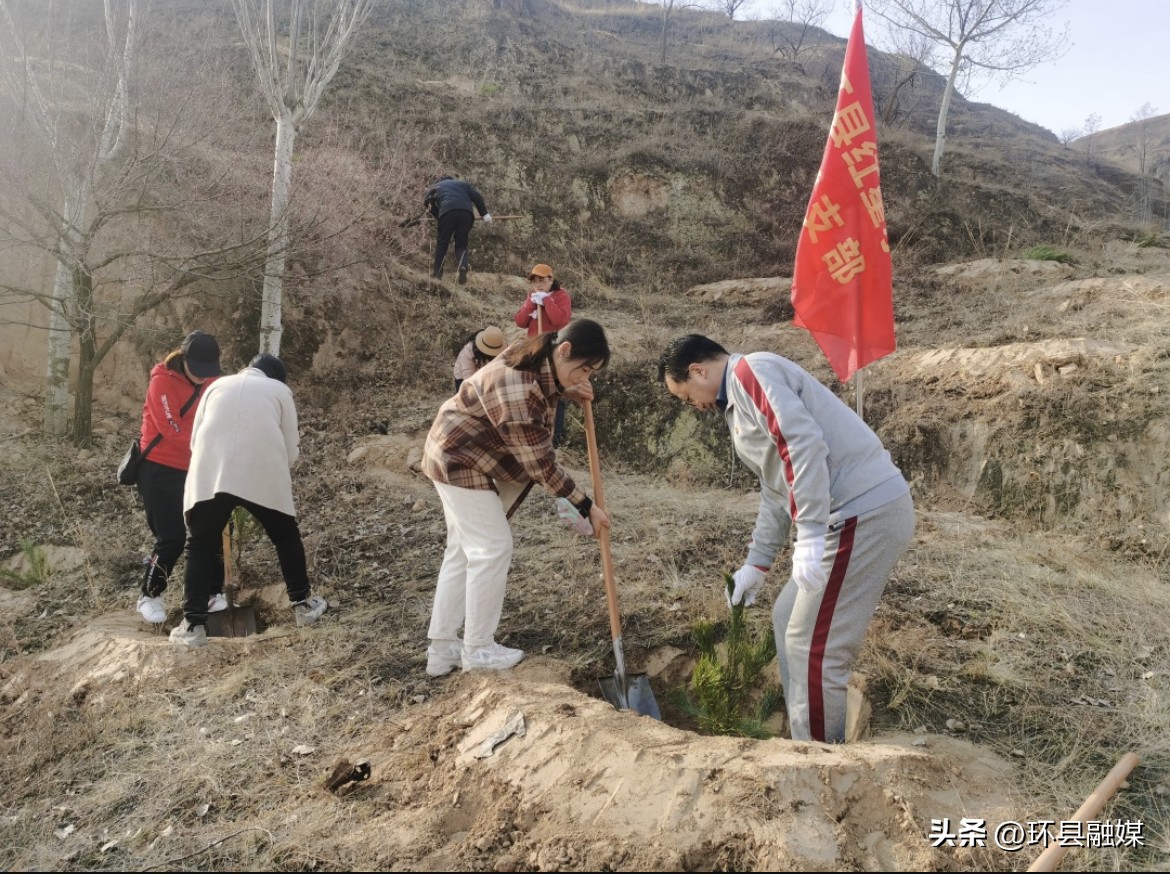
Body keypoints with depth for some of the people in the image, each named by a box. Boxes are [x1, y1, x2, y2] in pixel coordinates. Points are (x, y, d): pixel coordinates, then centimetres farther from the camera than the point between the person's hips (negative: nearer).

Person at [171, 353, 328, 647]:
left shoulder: (219, 385, 25)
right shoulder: (280, 390, 19)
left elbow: (195, 439, 24)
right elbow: (291, 449, 15)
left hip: (210, 474, 1)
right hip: (263, 474, -1)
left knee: (201, 547, 13)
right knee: (286, 537, 19)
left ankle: (193, 625, 9)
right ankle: (303, 605, 28)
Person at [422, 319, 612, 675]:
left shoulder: (540, 358, -5)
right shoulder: (518, 393, -34)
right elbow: (541, 464, -28)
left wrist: (567, 391, -1)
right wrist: (586, 507, -21)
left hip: (458, 456, 10)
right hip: (462, 460, -10)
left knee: (462, 550, 12)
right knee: (492, 549, -6)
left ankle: (441, 648, 19)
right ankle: (478, 649, 8)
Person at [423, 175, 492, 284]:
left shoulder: (436, 186, 31)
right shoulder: (463, 184, 33)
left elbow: (426, 201, 19)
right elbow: (477, 196, 17)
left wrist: (437, 216, 26)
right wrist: (484, 213, 12)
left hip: (447, 212, -2)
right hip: (466, 213, 2)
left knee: (442, 243, 9)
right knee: (461, 244, 8)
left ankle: (437, 272, 6)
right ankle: (463, 265, -19)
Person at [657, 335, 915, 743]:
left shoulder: (751, 371, -9)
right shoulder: (741, 398, 22)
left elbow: (805, 444, -23)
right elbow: (776, 490, 26)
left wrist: (809, 535, -27)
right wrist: (757, 563, 26)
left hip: (866, 513, -11)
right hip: (859, 511, 11)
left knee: (814, 646, -2)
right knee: (789, 620, 19)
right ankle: (808, 739, 29)